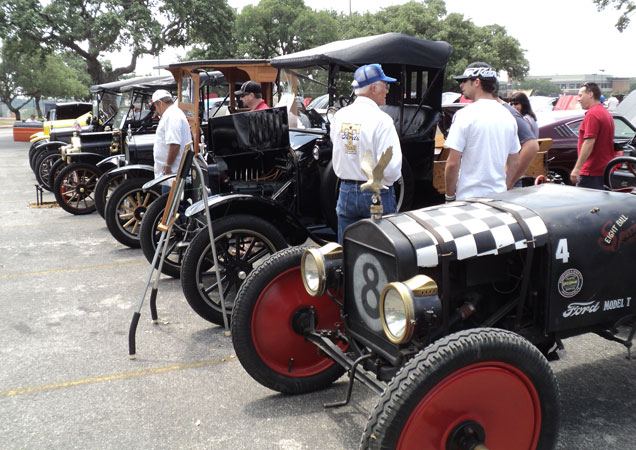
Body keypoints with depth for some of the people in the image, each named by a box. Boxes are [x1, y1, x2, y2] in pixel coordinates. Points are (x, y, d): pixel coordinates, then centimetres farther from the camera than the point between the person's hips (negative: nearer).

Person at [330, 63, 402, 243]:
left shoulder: (339, 116, 1)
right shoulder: (381, 119, -16)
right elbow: (391, 167, -20)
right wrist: (389, 180, 0)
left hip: (346, 192, 5)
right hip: (376, 194, -5)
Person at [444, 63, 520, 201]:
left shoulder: (465, 114, -11)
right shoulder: (508, 116, 10)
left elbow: (453, 163, -13)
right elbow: (515, 163, 15)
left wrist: (449, 197, -3)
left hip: (469, 198, -6)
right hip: (499, 198, 6)